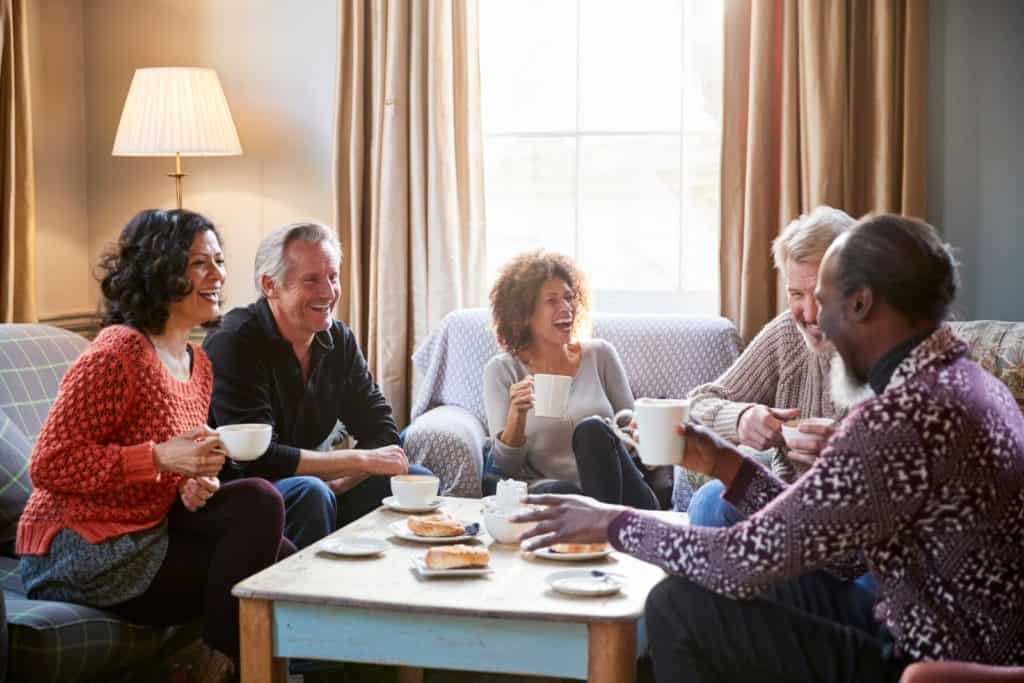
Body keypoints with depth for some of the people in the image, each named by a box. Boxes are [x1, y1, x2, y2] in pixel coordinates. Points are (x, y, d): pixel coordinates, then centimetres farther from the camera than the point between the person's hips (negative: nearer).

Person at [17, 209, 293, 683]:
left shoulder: (198, 363, 10)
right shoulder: (117, 353, -16)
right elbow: (49, 465, -19)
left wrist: (199, 482, -2)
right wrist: (160, 457, -25)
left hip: (150, 532, 8)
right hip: (78, 550, -8)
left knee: (283, 560, -8)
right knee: (259, 502, -16)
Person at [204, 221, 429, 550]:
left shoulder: (339, 341, 3)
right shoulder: (234, 344, -19)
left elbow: (382, 431, 2)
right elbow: (257, 458, -26)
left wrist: (341, 481, -19)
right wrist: (361, 460, -21)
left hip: (314, 481, 7)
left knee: (416, 482, -4)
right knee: (309, 493, -34)